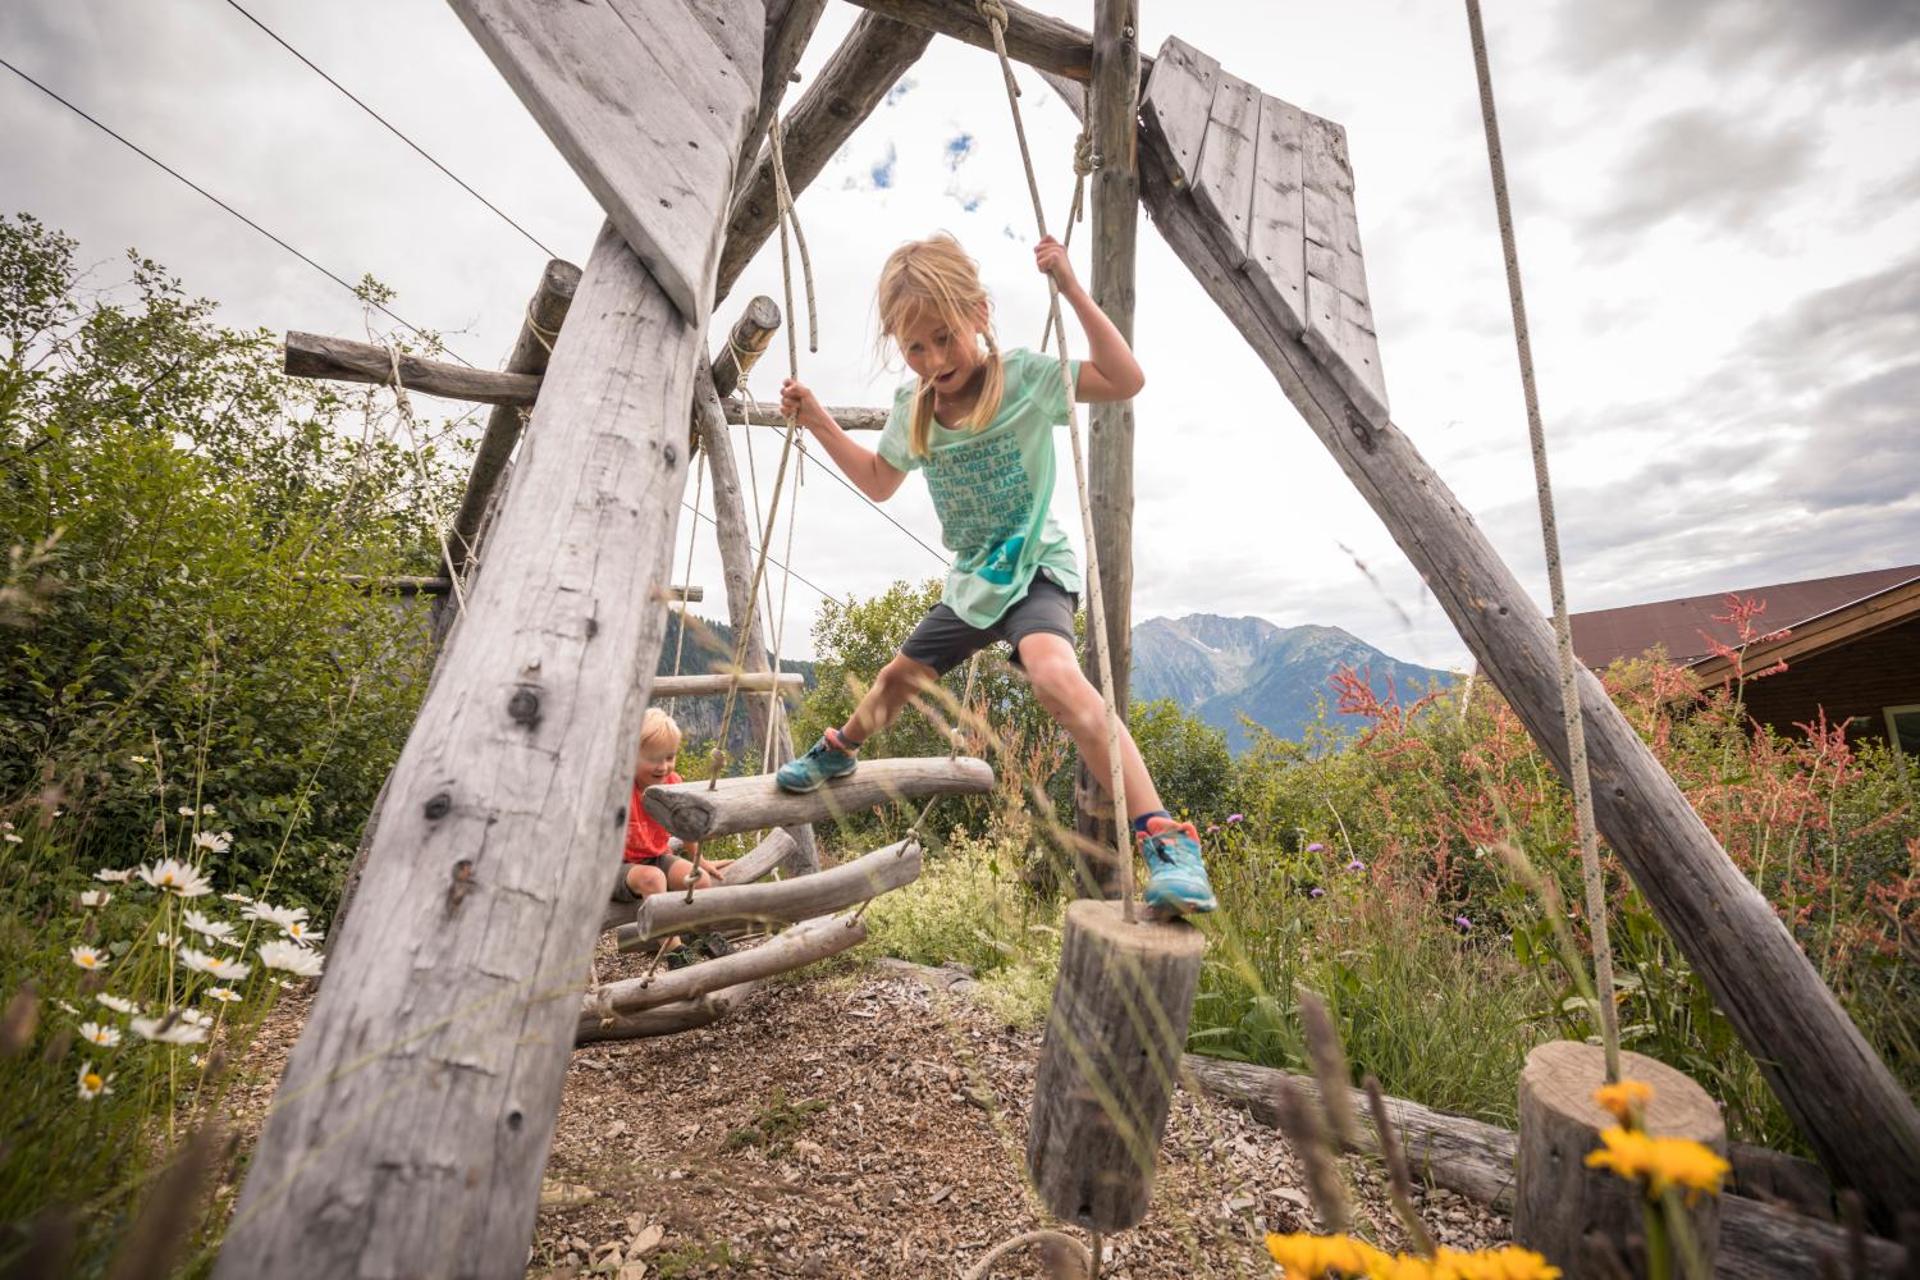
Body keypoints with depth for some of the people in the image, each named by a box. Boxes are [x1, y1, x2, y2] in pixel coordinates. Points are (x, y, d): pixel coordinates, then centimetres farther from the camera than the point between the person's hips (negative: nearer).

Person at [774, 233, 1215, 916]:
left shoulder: (1023, 375, -13)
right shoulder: (911, 406, 4)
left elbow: (1126, 379, -21)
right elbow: (880, 481, 19)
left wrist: (1071, 289, -23)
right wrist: (818, 421, 11)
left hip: (1035, 570, -6)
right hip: (971, 580, 7)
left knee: (1056, 677, -37)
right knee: (899, 678, 23)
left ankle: (1166, 841, -35)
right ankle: (837, 750, 53)